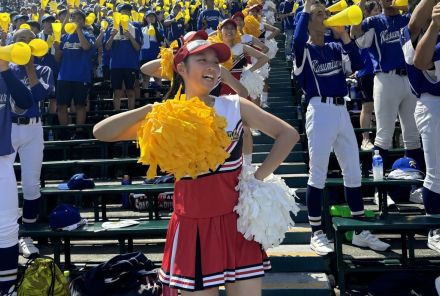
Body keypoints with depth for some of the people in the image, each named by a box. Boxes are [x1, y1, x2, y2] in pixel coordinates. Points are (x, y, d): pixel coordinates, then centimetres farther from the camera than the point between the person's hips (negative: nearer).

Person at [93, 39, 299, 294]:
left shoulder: (236, 107, -3)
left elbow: (288, 134, -1)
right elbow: (101, 132, -7)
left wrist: (258, 178, -7)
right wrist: (149, 110, -19)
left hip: (236, 221, 1)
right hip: (193, 227, 0)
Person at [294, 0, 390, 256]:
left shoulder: (335, 48, 17)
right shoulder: (304, 49, -1)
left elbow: (358, 64, 2)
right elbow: (298, 39, -24)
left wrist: (343, 34, 0)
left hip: (342, 111, 7)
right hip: (320, 111, -6)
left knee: (354, 172, 9)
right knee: (318, 174, 0)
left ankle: (360, 231, 21)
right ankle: (317, 234, 11)